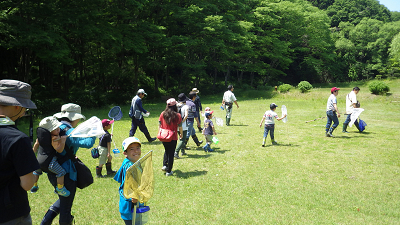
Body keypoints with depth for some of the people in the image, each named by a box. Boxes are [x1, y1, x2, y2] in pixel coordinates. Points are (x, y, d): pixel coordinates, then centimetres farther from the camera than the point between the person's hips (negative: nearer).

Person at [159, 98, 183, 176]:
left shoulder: (162, 114, -2)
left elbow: (159, 125, 4)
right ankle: (168, 171, 12)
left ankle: (164, 165, 14)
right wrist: (181, 134, 13)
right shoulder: (177, 115, -11)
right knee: (171, 153, 8)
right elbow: (180, 127, -5)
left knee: (166, 151, 26)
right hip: (173, 138, -3)